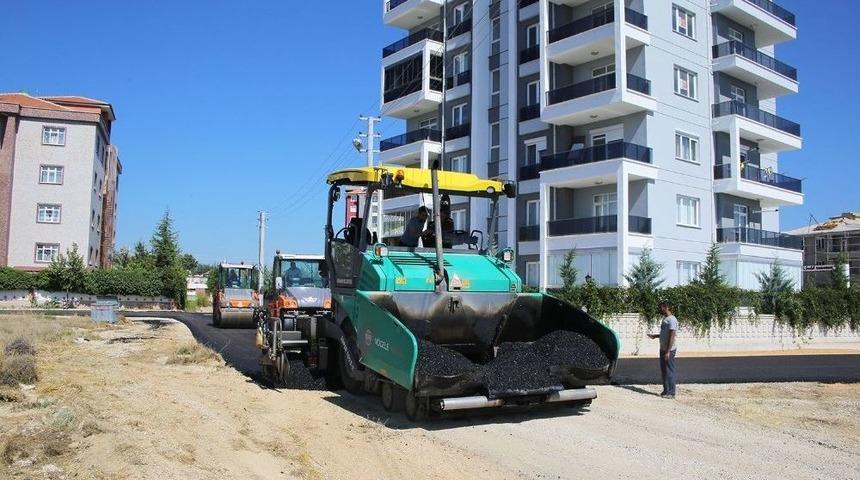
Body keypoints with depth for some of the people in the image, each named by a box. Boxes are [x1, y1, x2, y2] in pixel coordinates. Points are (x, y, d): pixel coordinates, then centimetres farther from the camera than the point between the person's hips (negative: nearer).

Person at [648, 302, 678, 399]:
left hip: (669, 350, -10)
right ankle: (666, 390, 21)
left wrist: (668, 351, -23)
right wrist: (655, 336, 14)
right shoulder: (665, 319, 15)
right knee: (663, 370, 13)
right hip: (663, 349, 10)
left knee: (669, 371, -4)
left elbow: (672, 336, -20)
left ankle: (671, 393, 2)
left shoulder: (671, 320, -16)